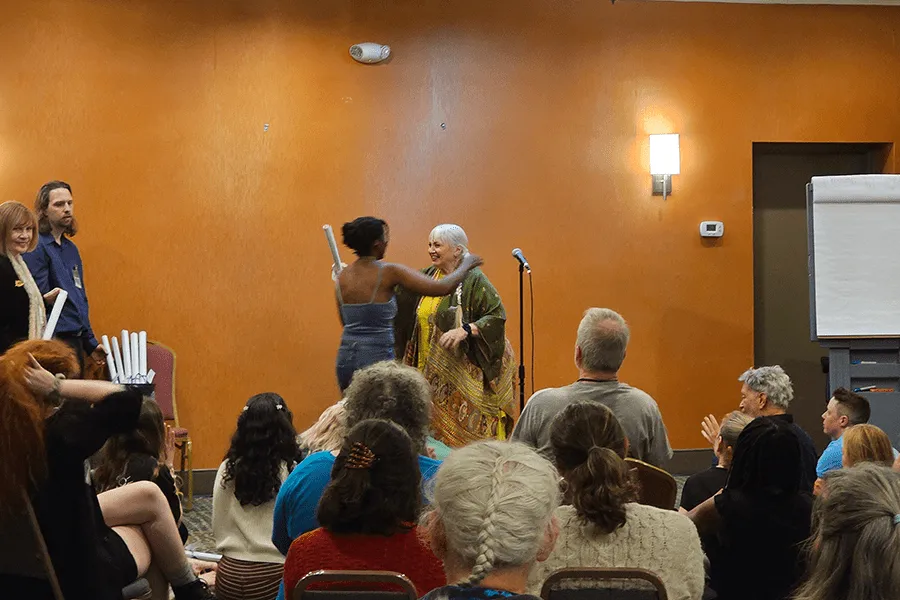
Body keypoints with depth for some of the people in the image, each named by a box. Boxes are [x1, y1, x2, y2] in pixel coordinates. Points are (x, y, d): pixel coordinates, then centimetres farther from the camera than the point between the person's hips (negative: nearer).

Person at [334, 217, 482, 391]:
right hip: (376, 360, -6)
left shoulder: (341, 277, 5)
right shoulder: (388, 272, -11)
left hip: (345, 359, 6)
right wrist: (466, 265, 5)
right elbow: (443, 287, -12)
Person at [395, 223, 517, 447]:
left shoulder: (473, 280, -11)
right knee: (436, 428, 8)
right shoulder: (429, 276, 9)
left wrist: (465, 330, -26)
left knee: (465, 429, -5)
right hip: (433, 371, 6)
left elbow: (497, 315, -14)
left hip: (464, 369, -6)